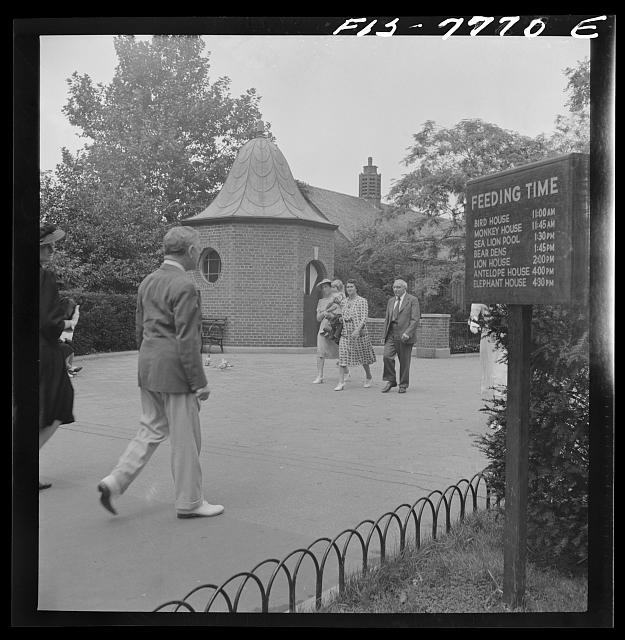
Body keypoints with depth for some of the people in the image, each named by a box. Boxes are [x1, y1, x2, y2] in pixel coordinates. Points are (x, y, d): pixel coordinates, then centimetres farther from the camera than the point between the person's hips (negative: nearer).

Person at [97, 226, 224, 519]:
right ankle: (189, 502, 16)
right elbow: (187, 340, -20)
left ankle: (115, 481, 13)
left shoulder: (148, 282, 10)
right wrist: (199, 382, -15)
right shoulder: (184, 287, -17)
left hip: (147, 369, 8)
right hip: (174, 372, -8)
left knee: (152, 429, 20)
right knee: (185, 439, 4)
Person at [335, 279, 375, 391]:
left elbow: (364, 318, -14)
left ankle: (368, 378, 31)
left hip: (359, 333, -4)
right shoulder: (345, 302, 12)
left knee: (363, 357, 9)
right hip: (345, 334, 5)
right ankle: (341, 383, -9)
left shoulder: (362, 301, -5)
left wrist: (357, 330, -25)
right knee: (342, 357, -8)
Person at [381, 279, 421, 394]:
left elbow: (415, 319, -8)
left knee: (404, 362, 1)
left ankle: (403, 385, 14)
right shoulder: (391, 301, 18)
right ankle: (390, 381, 3)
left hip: (405, 336, -4)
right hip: (391, 335, 5)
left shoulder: (412, 300, -1)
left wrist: (407, 333, -19)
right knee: (387, 356, -11)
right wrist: (385, 334, 12)